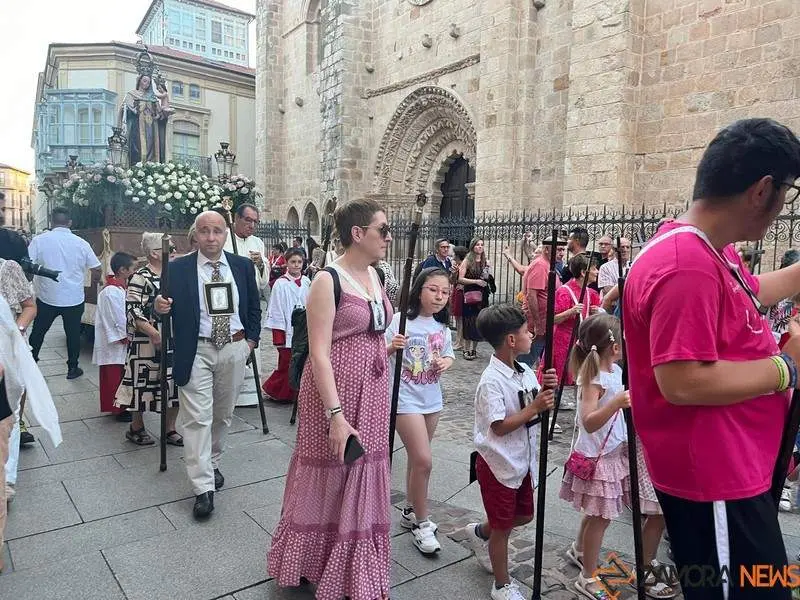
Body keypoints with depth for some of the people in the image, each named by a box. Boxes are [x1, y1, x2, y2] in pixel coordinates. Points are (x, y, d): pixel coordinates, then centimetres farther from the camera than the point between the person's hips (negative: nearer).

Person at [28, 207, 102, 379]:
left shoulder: (39, 240, -10)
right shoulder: (81, 243, -7)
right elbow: (96, 270, -2)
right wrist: (95, 280, 18)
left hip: (47, 297, 0)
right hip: (74, 299, 0)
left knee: (38, 332, 18)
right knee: (73, 334, 13)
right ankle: (72, 368, 22)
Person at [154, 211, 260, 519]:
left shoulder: (243, 266, 4)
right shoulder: (178, 268, -4)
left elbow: (254, 306, 12)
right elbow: (168, 306, -1)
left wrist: (251, 339, 4)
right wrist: (160, 306, -23)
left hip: (234, 349, 3)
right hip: (196, 351, -3)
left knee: (222, 414, 17)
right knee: (197, 418, -5)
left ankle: (211, 464, 38)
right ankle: (204, 488, 1)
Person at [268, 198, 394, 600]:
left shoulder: (374, 275, 6)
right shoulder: (328, 280, -17)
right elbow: (319, 353, -21)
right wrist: (336, 416, -24)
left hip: (372, 392, 7)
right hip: (335, 391, -7)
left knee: (363, 480, 17)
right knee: (330, 479, 10)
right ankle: (317, 565, 36)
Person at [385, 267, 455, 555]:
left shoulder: (442, 326, 5)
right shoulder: (401, 320, -14)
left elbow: (448, 356, 17)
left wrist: (445, 363, -5)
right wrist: (391, 347, -34)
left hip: (432, 399, 6)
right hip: (406, 398, -6)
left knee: (418, 458, 17)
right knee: (423, 460, -8)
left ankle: (411, 512, 34)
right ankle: (421, 523, 10)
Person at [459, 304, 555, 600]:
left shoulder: (525, 372, 0)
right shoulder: (492, 381, -24)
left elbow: (539, 407, 7)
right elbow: (499, 427, -26)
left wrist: (545, 391, -13)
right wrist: (534, 407, -27)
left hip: (522, 461, 8)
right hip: (498, 464, -8)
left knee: (524, 515, 23)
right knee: (503, 526, 8)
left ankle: (479, 532, 47)